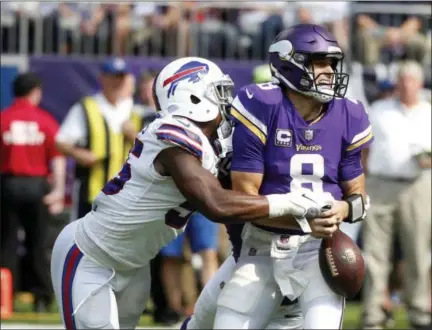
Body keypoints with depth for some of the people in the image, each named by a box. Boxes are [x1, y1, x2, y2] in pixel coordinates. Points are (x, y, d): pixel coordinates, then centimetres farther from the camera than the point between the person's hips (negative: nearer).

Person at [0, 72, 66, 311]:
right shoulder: (46, 120, 0)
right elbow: (57, 157, -4)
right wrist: (59, 190, -4)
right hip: (37, 185, 1)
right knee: (37, 243, 8)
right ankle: (42, 296, 6)